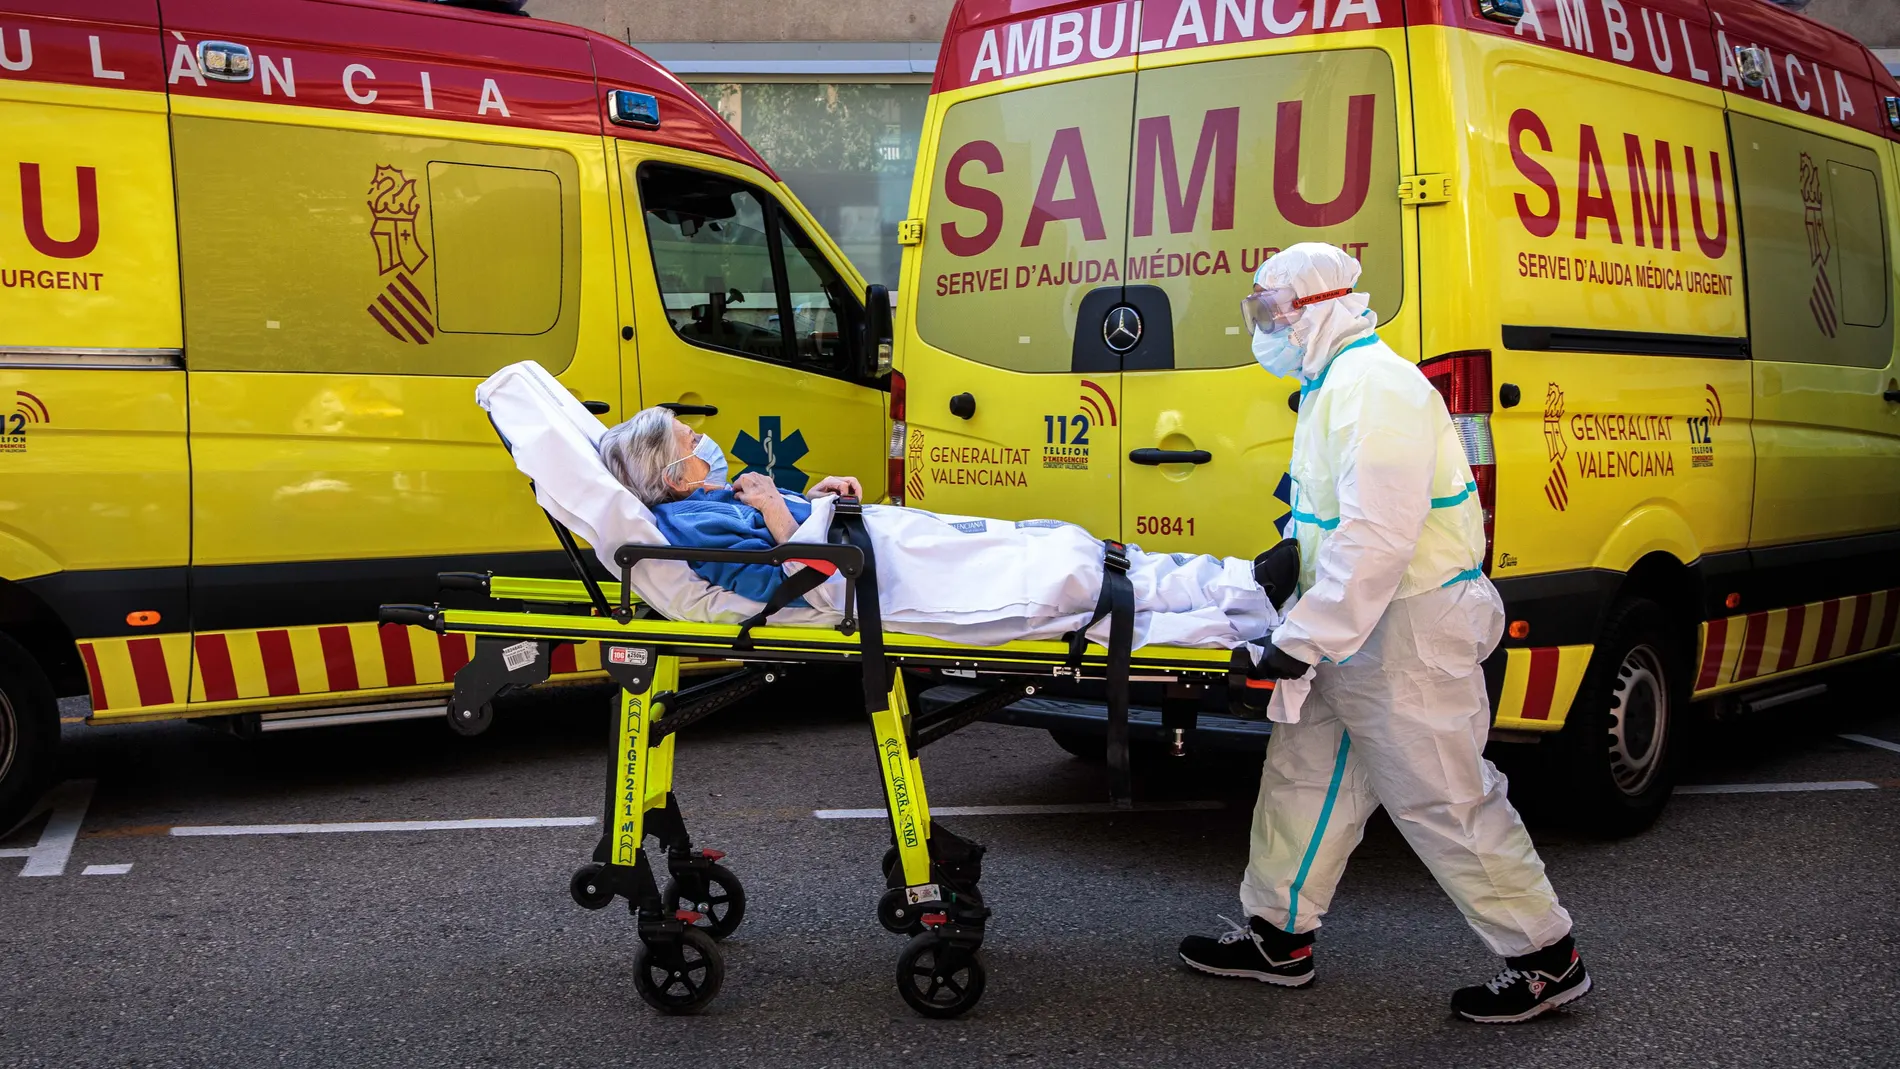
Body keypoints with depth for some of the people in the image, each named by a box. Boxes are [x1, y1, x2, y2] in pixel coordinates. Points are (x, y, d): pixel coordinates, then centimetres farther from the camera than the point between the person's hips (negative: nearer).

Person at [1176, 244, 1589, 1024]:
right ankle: (1279, 937, 26)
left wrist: (1303, 637, -27)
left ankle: (1547, 960, 11)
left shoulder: (1373, 385, -20)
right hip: (1356, 627, 11)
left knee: (1444, 800, -3)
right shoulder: (1335, 383, 15)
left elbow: (1378, 537, -28)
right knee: (1305, 775, 14)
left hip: (1406, 632, -11)